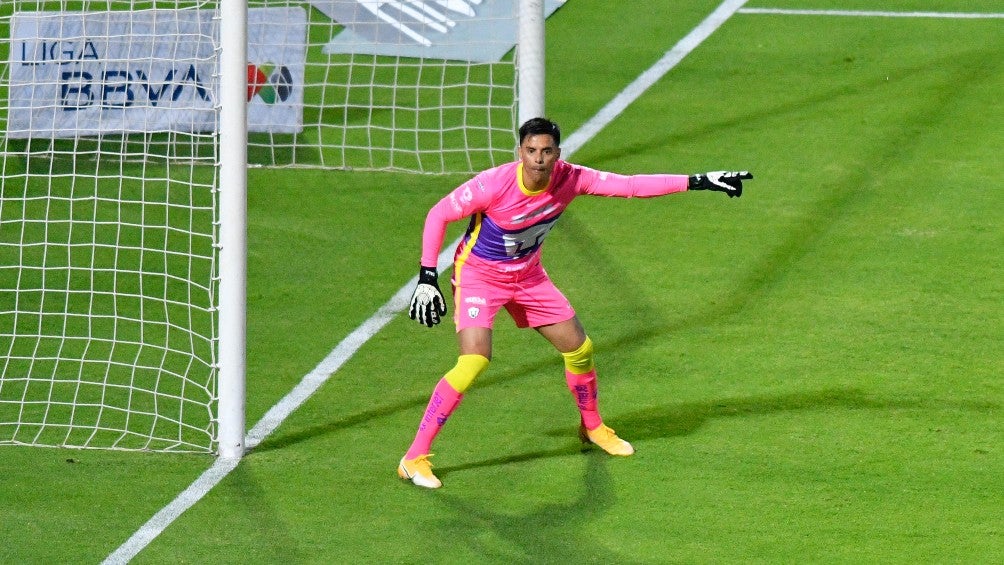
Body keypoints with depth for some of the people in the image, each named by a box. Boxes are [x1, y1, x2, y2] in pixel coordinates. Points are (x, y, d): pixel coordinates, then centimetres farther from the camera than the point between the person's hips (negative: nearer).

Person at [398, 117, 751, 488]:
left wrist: (700, 182, -18)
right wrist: (427, 278, -22)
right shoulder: (493, 185, -30)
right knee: (474, 361, -25)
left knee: (579, 349, 10)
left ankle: (592, 427, 41)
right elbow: (438, 214, -19)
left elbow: (631, 185, -14)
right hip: (478, 274, -6)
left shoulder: (569, 179, -18)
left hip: (528, 275, 6)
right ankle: (414, 459, -20)